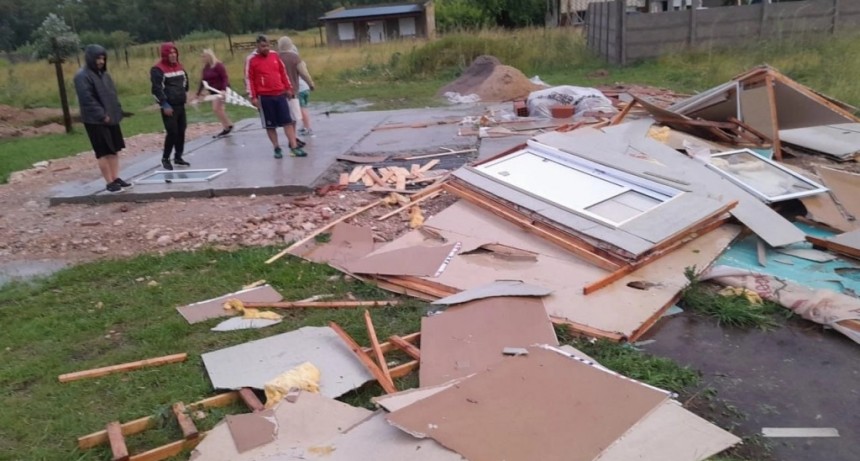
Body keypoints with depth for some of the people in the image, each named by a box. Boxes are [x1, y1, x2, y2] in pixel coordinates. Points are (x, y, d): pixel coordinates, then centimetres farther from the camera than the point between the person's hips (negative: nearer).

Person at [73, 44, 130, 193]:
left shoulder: (103, 74, 14)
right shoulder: (82, 76, -12)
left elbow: (112, 95, 18)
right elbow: (87, 99, -19)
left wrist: (117, 112, 7)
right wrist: (102, 115, -20)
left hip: (111, 118, 8)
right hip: (95, 120, -8)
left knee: (114, 150, 10)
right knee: (103, 152, -3)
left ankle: (116, 179, 17)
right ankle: (110, 183, 2)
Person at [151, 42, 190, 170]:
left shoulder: (179, 66, 13)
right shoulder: (157, 69, -11)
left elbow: (185, 81, 29)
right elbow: (157, 89, -15)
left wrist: (185, 93, 19)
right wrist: (165, 105, -19)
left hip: (180, 105, 7)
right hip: (168, 107, -7)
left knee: (181, 132, 7)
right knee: (172, 132, -10)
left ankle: (178, 157, 19)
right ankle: (165, 158, 5)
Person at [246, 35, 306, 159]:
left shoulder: (275, 56, 8)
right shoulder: (252, 60, -4)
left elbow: (283, 73, 15)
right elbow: (250, 79, -4)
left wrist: (288, 88, 14)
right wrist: (253, 97, -8)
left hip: (280, 94, 3)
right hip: (264, 97, -3)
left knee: (288, 121, 0)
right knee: (270, 125, 4)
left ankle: (294, 147, 2)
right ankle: (277, 148, 14)